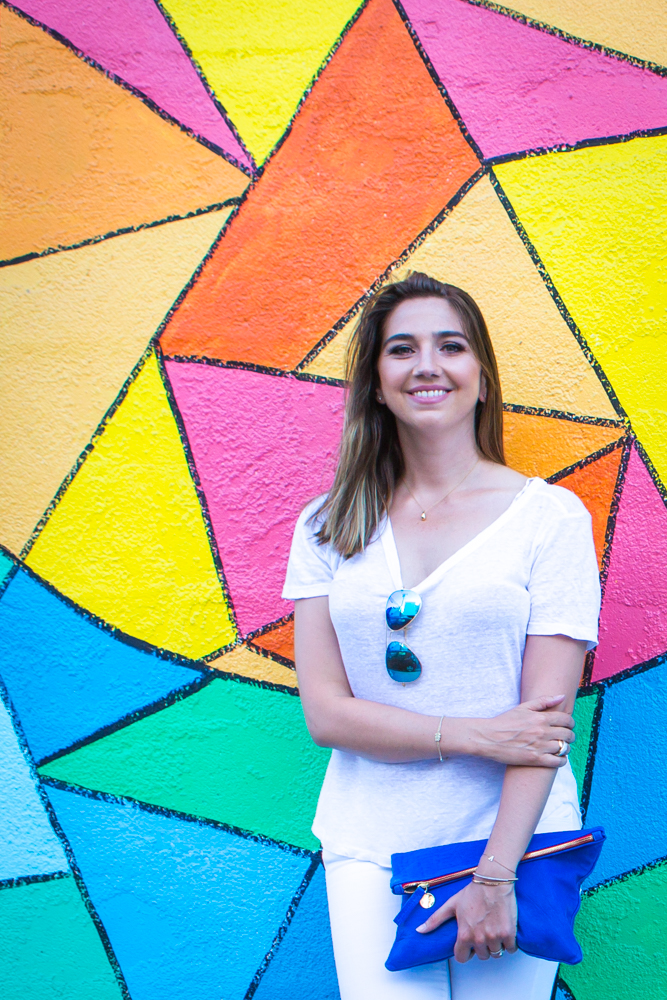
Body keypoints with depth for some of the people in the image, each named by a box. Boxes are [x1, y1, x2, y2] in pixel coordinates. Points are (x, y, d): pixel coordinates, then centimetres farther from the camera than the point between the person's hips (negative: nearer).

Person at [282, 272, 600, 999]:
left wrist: (496, 878, -14)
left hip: (514, 837, -1)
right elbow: (324, 712, -3)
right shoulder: (329, 526, 3)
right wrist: (475, 736, -13)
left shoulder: (552, 516, -4)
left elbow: (548, 713, -8)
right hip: (370, 843, 1)